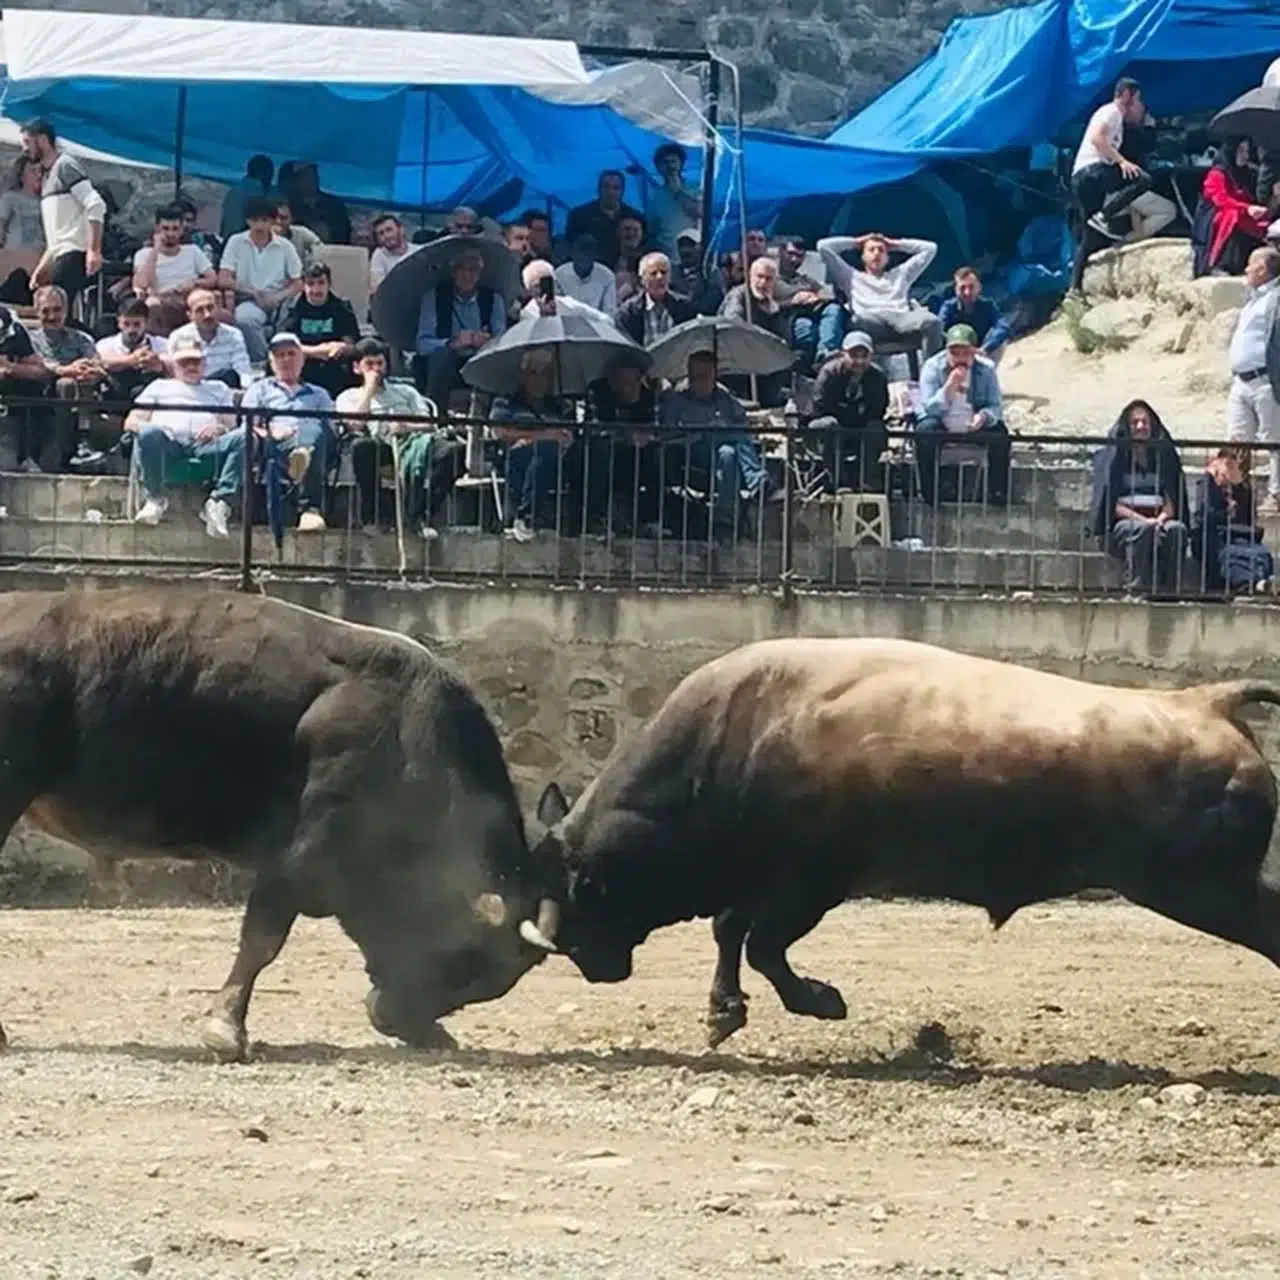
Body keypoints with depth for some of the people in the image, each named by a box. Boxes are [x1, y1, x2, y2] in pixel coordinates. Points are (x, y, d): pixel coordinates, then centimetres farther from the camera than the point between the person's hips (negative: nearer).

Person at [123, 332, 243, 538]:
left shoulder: (218, 388, 39)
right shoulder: (160, 386, 35)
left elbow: (231, 425, 24)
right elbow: (131, 422, 22)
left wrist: (219, 428, -1)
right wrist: (140, 426, -3)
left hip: (205, 444, 1)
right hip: (169, 443, -1)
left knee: (243, 437, -31)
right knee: (149, 433, -39)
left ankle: (219, 501, -38)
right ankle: (155, 498, -27)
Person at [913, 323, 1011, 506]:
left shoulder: (986, 370, -3)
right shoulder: (933, 367, -9)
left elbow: (996, 406, -4)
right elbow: (930, 409, -17)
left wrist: (984, 416, -28)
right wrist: (949, 386, -33)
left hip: (975, 428, 2)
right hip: (942, 427, -2)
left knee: (1000, 434, -27)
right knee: (925, 431, -34)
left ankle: (997, 492, -14)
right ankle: (928, 494, -25)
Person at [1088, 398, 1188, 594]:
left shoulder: (1163, 457, 17)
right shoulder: (1112, 456, 6)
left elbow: (1171, 501, 11)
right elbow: (1111, 504, -3)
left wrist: (1162, 518, -12)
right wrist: (1142, 519, -17)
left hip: (1157, 521, 3)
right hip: (1121, 525, -3)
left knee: (1177, 529, -31)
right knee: (1141, 529, -37)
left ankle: (1170, 591, -36)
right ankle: (1136, 590, -41)